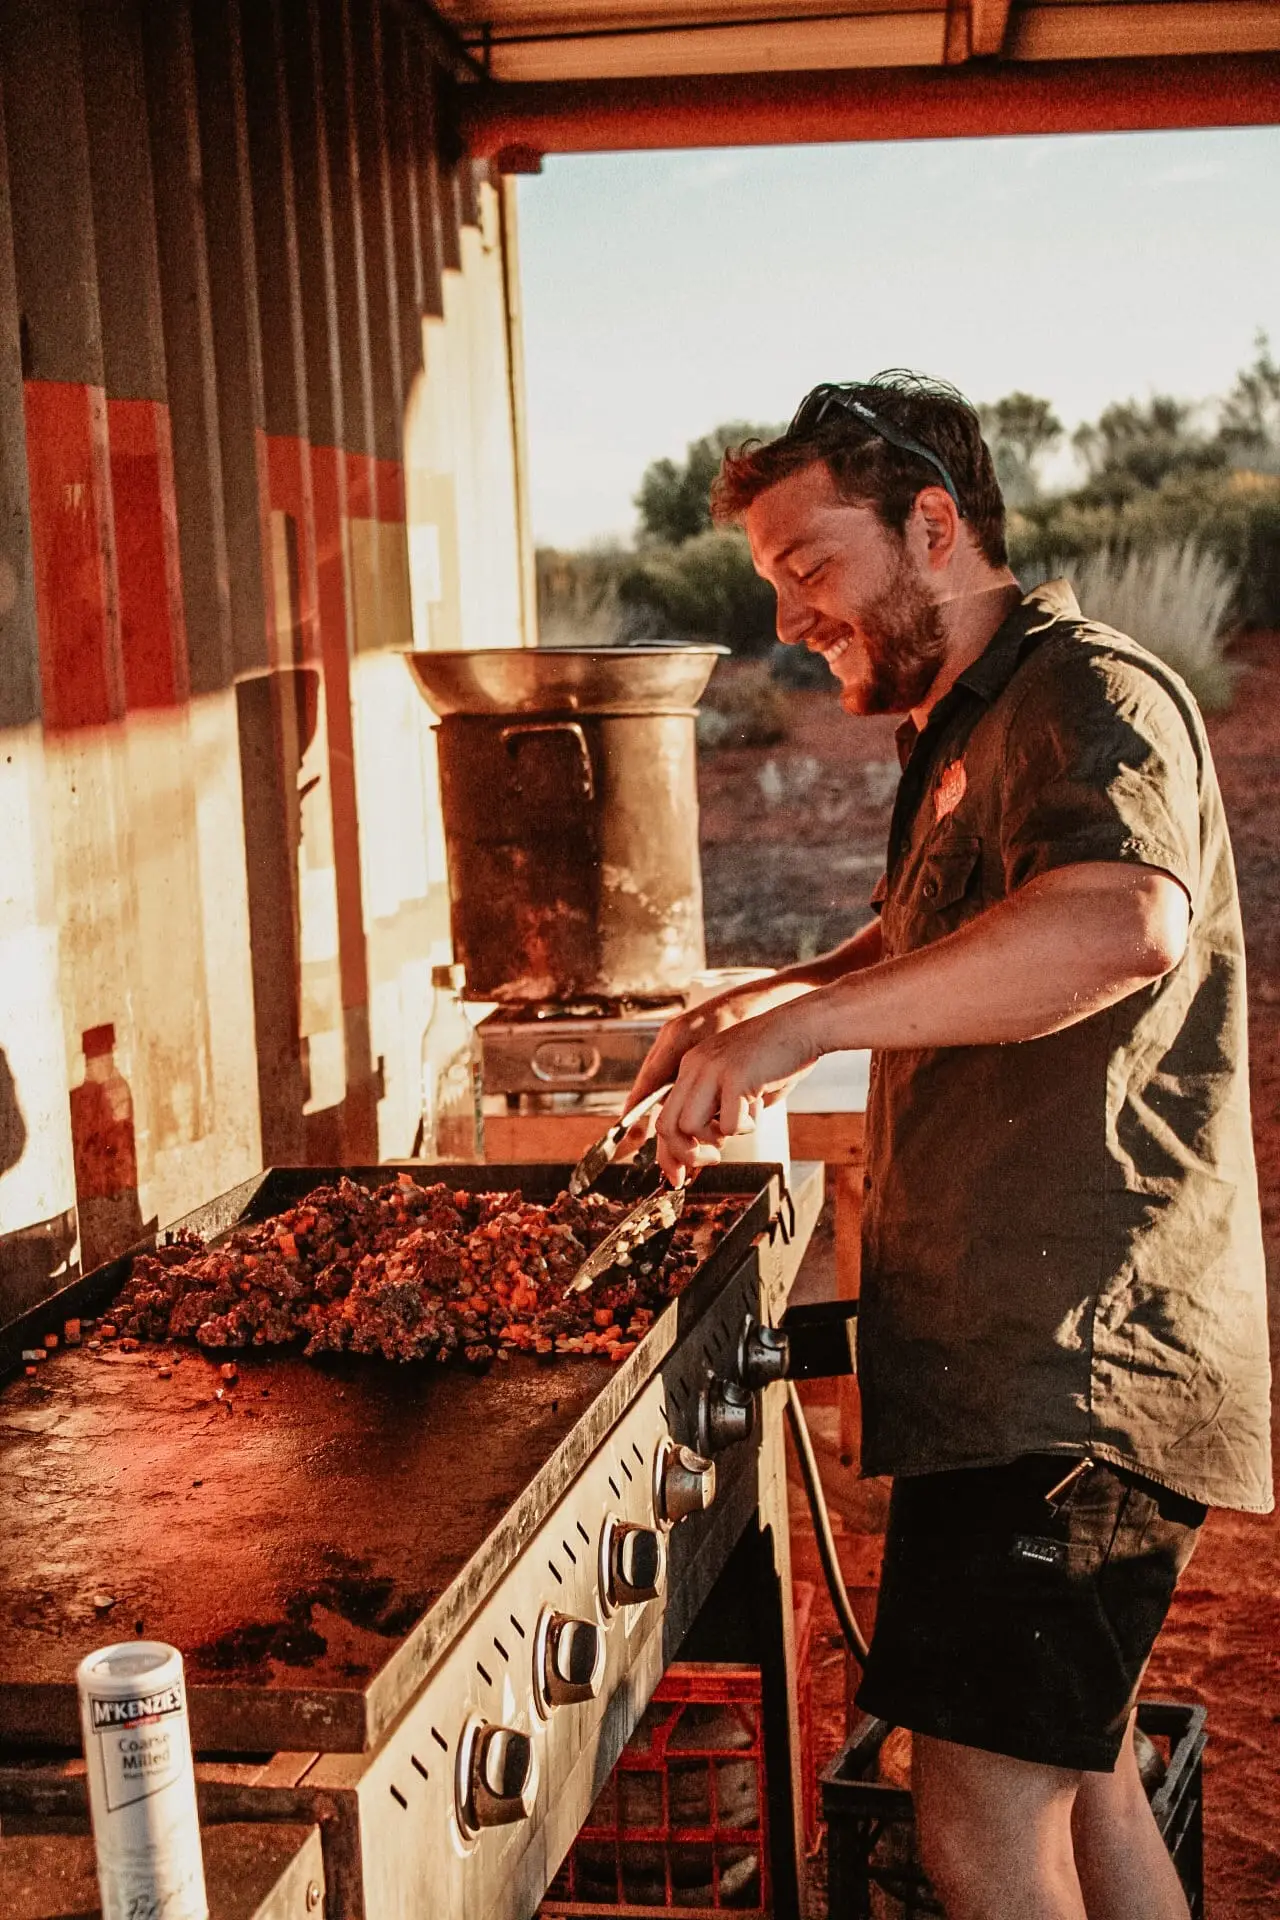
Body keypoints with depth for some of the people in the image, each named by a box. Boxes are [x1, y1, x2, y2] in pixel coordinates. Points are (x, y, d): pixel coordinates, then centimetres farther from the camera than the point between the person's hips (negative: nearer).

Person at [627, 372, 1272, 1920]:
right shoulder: (963, 734, 20)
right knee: (1078, 1781, 20)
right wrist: (764, 1003, 15)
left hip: (1075, 1369, -10)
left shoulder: (1091, 699, -13)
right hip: (1015, 1363, 11)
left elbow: (1120, 926, -36)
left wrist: (803, 1023, -33)